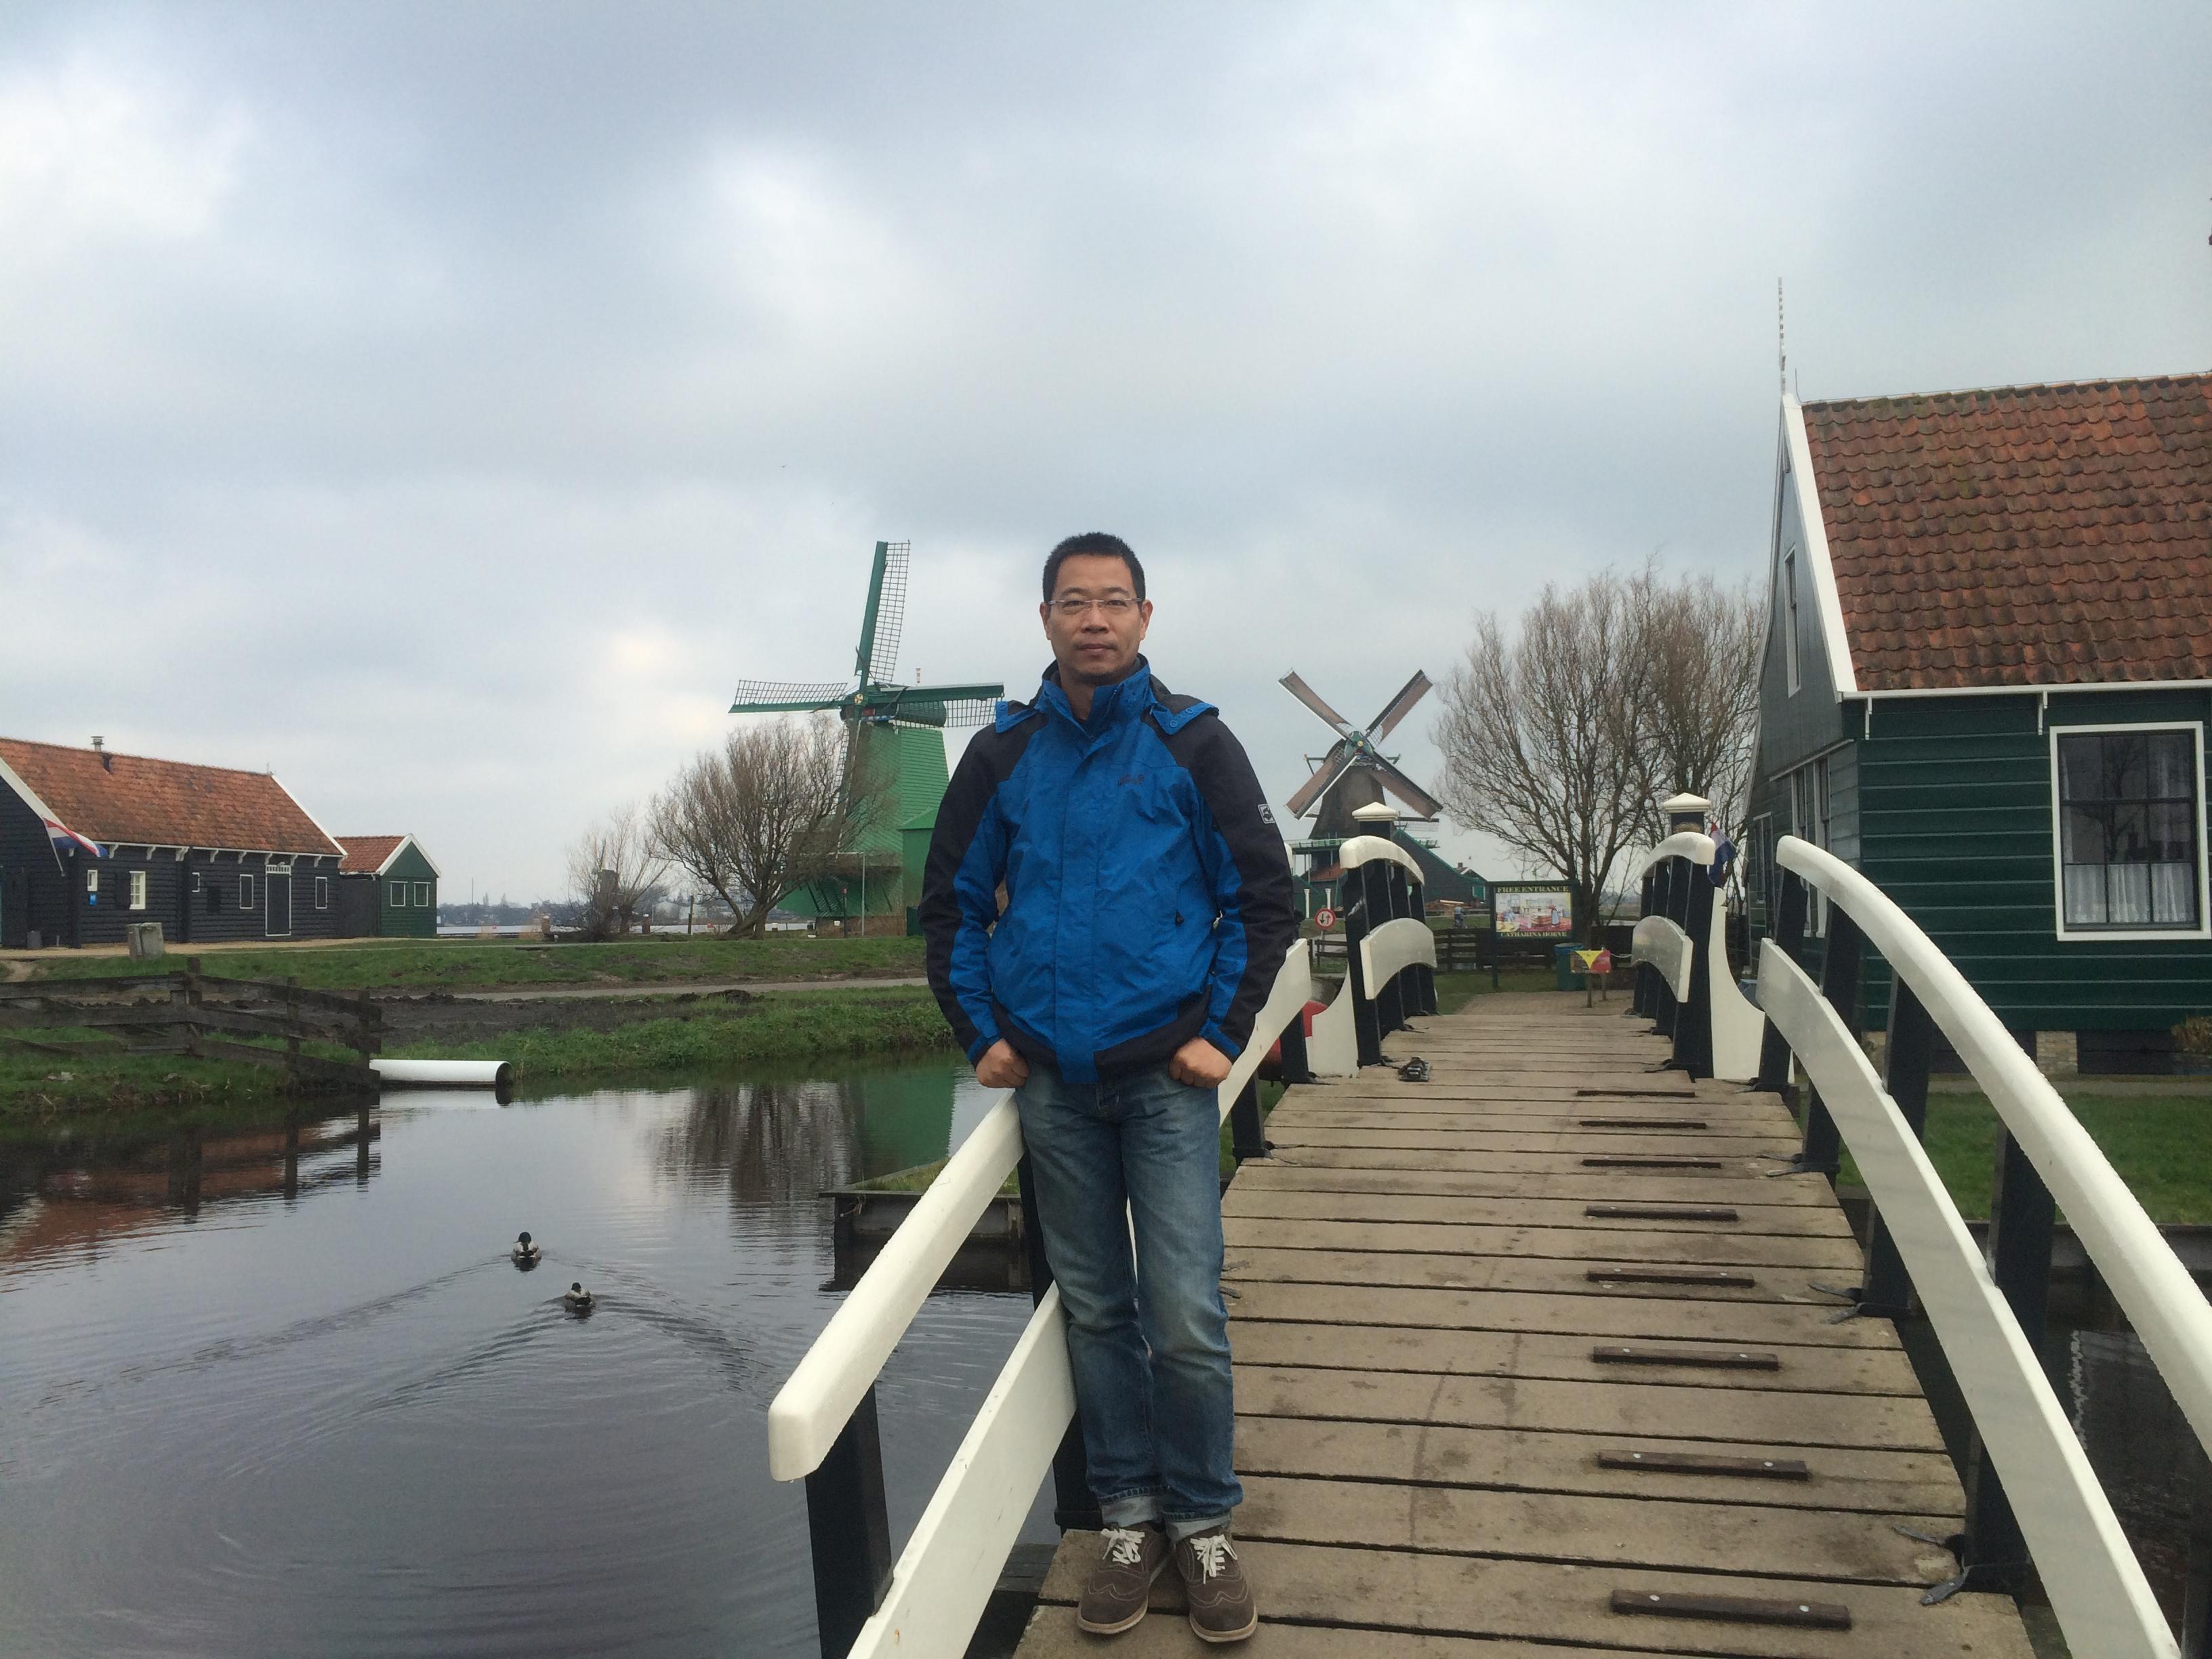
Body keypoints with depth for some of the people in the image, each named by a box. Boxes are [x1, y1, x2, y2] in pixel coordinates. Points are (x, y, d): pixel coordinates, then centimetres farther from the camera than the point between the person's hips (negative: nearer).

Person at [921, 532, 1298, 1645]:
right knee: (1095, 1311, 11)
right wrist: (980, 1033, 4)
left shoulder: (1191, 743, -1)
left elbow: (1263, 895, 1)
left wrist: (1222, 1031, -6)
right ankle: (1130, 1516, 25)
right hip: (1052, 1082, 2)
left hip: (1166, 1077, -2)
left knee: (1185, 1317, -3)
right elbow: (950, 902, 12)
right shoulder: (1003, 755, 5)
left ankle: (1202, 1521, 16)